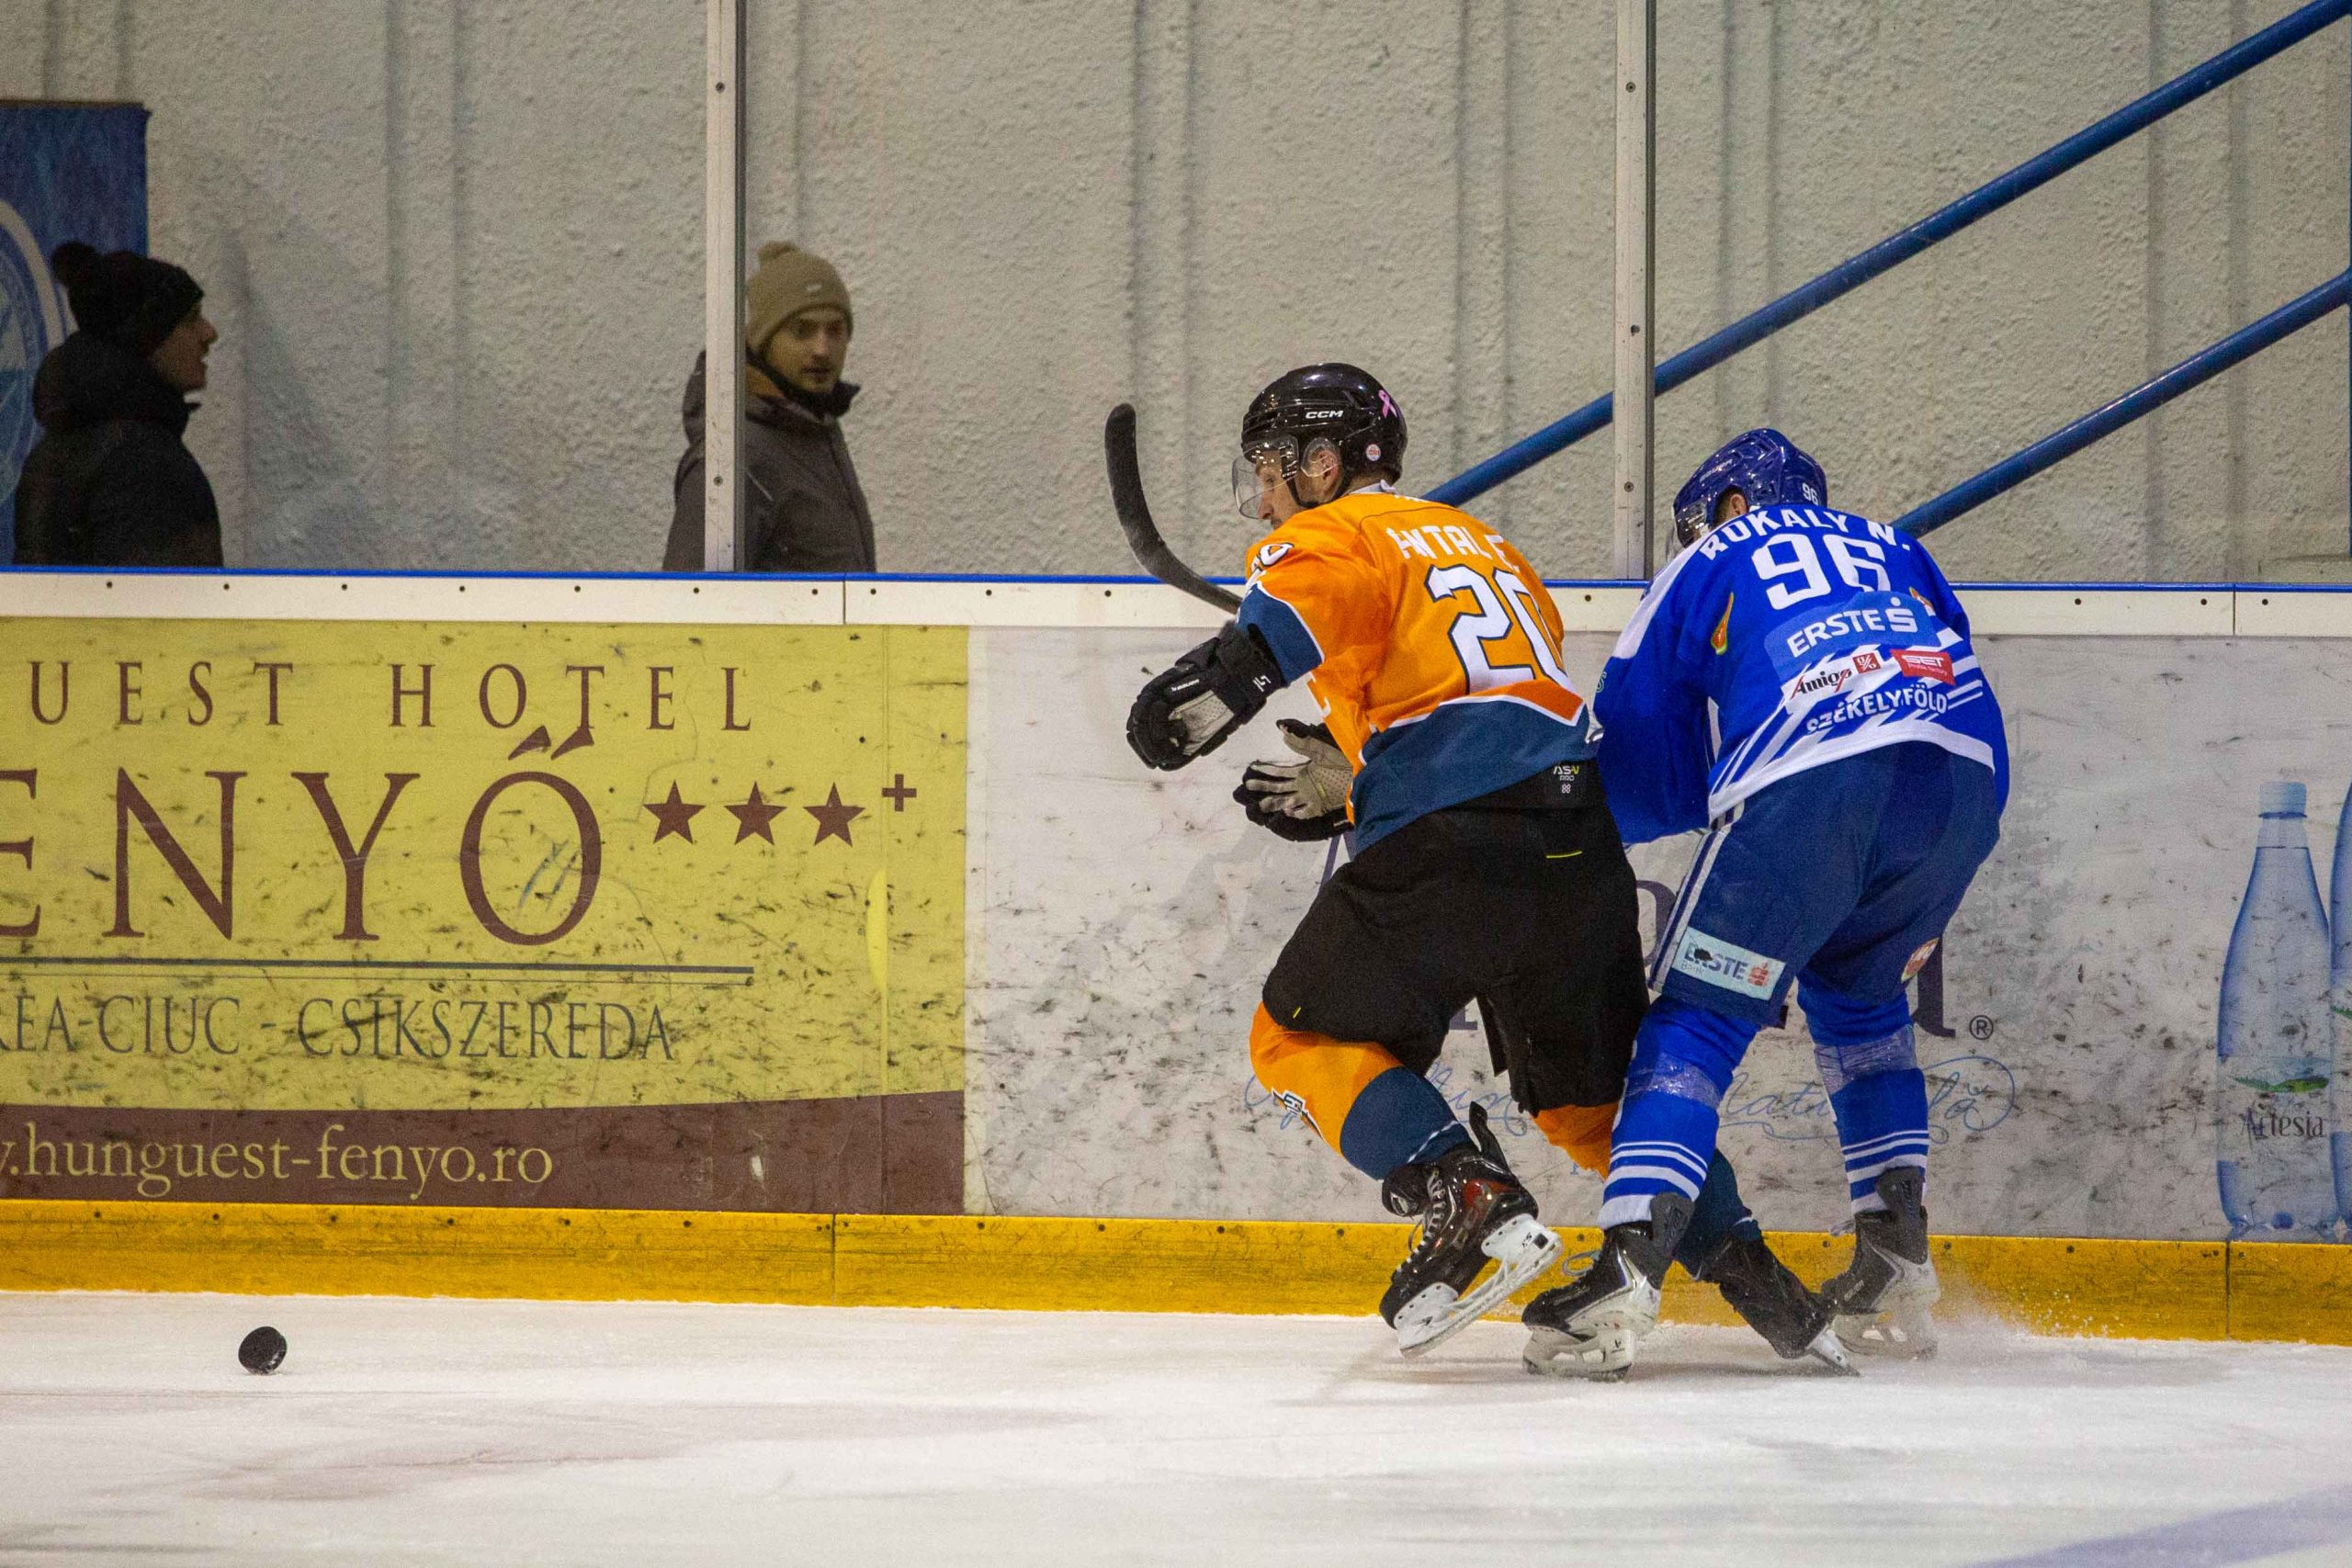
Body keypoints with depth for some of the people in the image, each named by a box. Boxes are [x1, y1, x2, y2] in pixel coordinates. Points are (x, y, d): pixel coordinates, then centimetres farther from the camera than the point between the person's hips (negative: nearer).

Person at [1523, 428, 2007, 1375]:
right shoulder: (1898, 555, 37)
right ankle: (1897, 1272, 20)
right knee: (1858, 997, 28)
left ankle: (1626, 1270, -16)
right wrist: (1913, 914, 32)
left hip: (1807, 784, -4)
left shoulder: (1709, 566, 26)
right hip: (1965, 775, 4)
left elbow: (1640, 780, 21)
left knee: (1698, 1019, 3)